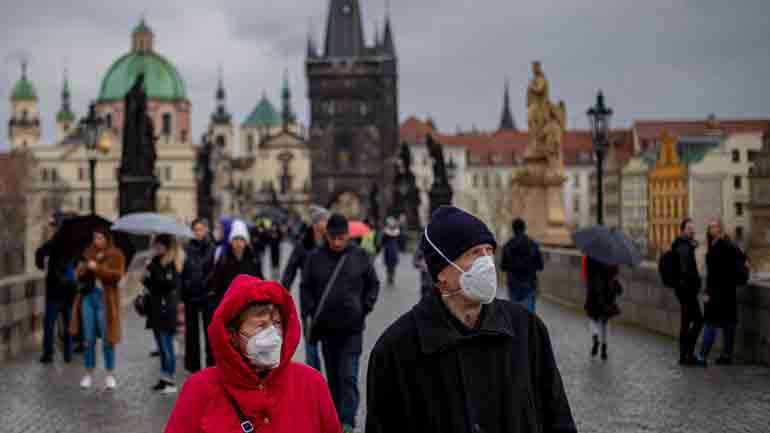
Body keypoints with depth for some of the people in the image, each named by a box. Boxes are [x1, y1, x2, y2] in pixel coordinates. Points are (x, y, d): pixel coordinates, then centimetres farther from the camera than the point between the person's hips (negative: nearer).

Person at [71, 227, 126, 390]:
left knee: (107, 339, 0)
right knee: (88, 339, 7)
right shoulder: (88, 253, 12)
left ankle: (110, 375, 9)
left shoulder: (116, 255, -1)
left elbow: (117, 275, -14)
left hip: (105, 299, -4)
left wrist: (97, 268, -20)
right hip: (88, 297, 4)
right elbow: (78, 274, 13)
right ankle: (89, 374, 15)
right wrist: (81, 271, -10)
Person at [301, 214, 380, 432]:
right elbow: (305, 287, 7)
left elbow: (373, 284, 8)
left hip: (352, 327, -2)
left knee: (348, 375, -8)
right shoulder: (315, 258, -1)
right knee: (332, 376, 13)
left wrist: (365, 307, -3)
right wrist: (311, 310, -4)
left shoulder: (360, 256, -2)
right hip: (326, 326, 2)